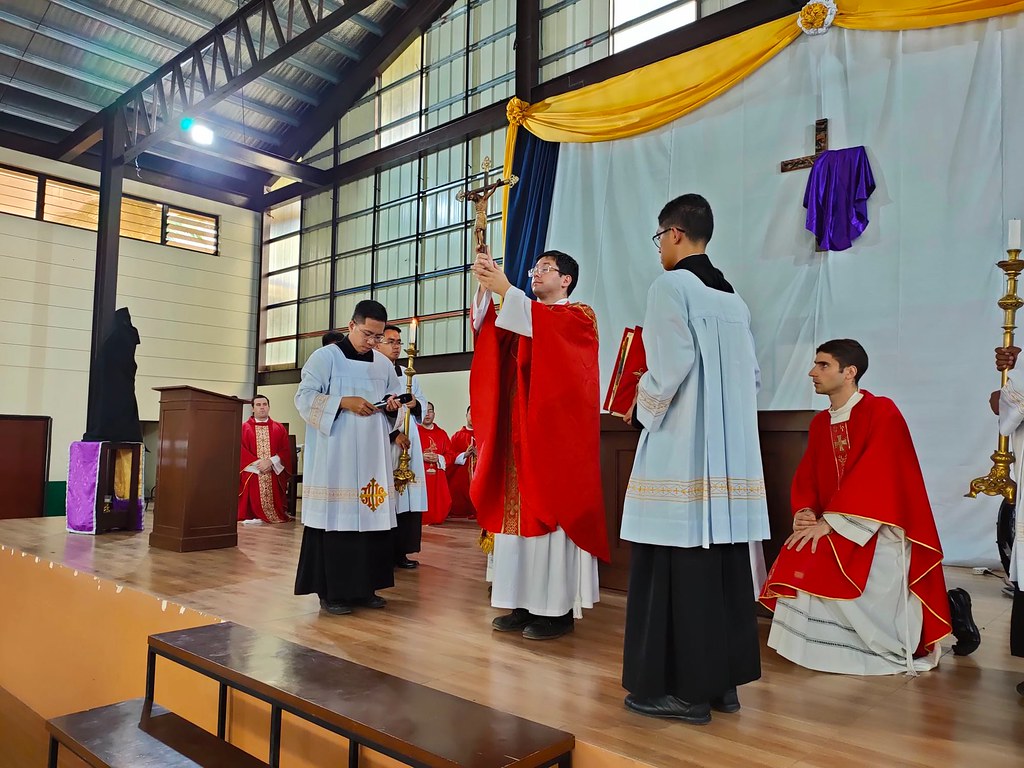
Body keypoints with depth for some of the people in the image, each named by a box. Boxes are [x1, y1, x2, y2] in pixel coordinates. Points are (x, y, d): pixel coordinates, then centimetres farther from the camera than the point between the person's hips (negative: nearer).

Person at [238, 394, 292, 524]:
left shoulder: (279, 428, 11)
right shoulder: (244, 428, 8)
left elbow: (286, 451, 2)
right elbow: (241, 451, -2)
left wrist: (271, 462, -14)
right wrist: (258, 463, -14)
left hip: (274, 474, 1)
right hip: (252, 474, -1)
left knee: (274, 500, -3)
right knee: (252, 502, -7)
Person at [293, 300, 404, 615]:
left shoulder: (384, 363, 14)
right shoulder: (325, 356, -1)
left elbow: (397, 395, 21)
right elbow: (304, 396, -7)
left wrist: (393, 402, -3)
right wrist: (344, 402, -18)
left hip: (372, 455, 5)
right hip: (335, 456, -5)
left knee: (371, 515, 4)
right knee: (336, 516, -6)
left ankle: (363, 586, 14)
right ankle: (331, 590, 3)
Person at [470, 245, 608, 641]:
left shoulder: (580, 316, 1)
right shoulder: (521, 316, 20)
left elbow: (545, 327, -21)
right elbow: (488, 329, 1)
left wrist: (505, 289, -22)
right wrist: (485, 288, -14)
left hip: (555, 432, -6)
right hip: (520, 432, 7)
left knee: (552, 511, -6)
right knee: (520, 512, 5)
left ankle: (558, 608, 1)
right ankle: (528, 603, 12)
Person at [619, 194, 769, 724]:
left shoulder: (671, 287, -7)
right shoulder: (733, 297, 15)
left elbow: (668, 368, -16)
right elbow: (752, 377, 14)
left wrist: (639, 412, 0)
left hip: (681, 453, -8)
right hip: (731, 454, 8)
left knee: (679, 566, -1)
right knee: (723, 563, 11)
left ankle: (685, 688, 6)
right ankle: (723, 679, 21)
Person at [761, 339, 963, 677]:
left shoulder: (882, 412, -11)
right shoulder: (819, 423, 10)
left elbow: (874, 476, -21)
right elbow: (806, 477, 8)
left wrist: (829, 522, -25)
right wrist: (804, 512, -13)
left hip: (878, 532, -6)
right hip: (831, 529, 6)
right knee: (800, 571, -17)